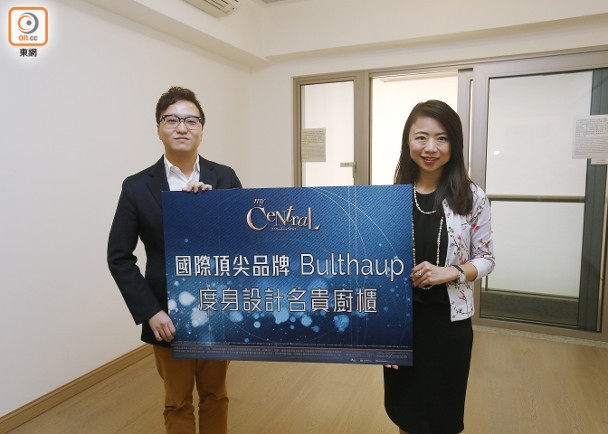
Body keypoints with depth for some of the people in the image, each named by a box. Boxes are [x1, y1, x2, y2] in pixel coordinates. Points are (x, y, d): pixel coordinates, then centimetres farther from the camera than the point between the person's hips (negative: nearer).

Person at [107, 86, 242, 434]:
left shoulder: (225, 179, -1)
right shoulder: (137, 187, -6)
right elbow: (119, 257, -4)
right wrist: (150, 312, -12)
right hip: (168, 317, -1)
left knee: (215, 397, 19)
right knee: (177, 404, 17)